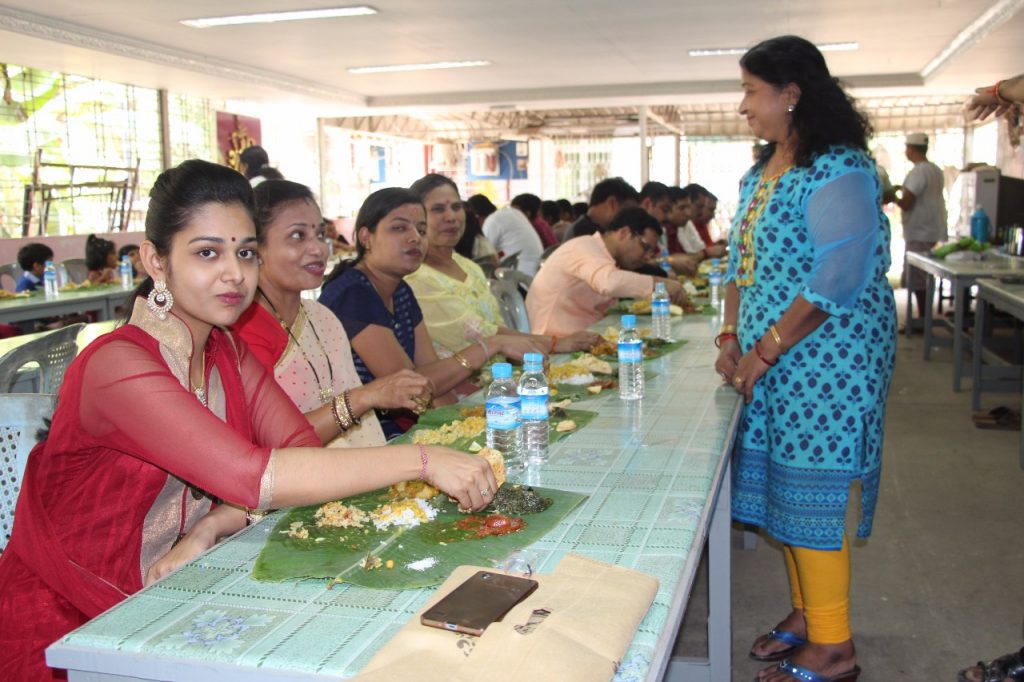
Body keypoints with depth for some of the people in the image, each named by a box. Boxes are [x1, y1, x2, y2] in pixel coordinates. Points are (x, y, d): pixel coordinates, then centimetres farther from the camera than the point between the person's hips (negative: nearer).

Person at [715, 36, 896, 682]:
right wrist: (731, 336, 4)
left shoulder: (839, 170, -15)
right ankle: (806, 613, 30)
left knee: (814, 495, -2)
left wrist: (767, 351, -19)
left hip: (825, 362, -8)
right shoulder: (762, 172, 13)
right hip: (772, 365, 9)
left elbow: (841, 277, -22)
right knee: (784, 485, 14)